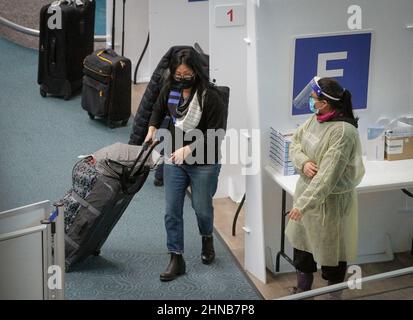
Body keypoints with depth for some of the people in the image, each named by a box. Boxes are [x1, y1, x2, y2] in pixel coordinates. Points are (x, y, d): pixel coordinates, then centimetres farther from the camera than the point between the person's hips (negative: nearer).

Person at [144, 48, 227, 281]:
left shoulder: (211, 96, -20)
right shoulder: (170, 89, -2)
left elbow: (217, 133, -20)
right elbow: (159, 110, 20)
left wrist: (188, 149, -25)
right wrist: (152, 129, 4)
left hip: (204, 164, -4)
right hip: (174, 160, 4)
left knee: (202, 208, 13)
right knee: (172, 211, 4)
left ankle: (207, 239, 45)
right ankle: (177, 260, 15)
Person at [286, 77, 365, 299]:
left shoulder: (343, 131, -28)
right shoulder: (315, 119, -2)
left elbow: (328, 176, -31)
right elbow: (295, 143, 8)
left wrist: (302, 204, -31)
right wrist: (303, 162, -14)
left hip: (330, 200, -8)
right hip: (306, 190, 9)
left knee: (331, 251, 10)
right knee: (302, 242, 22)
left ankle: (334, 295, 33)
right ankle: (302, 291, 43)